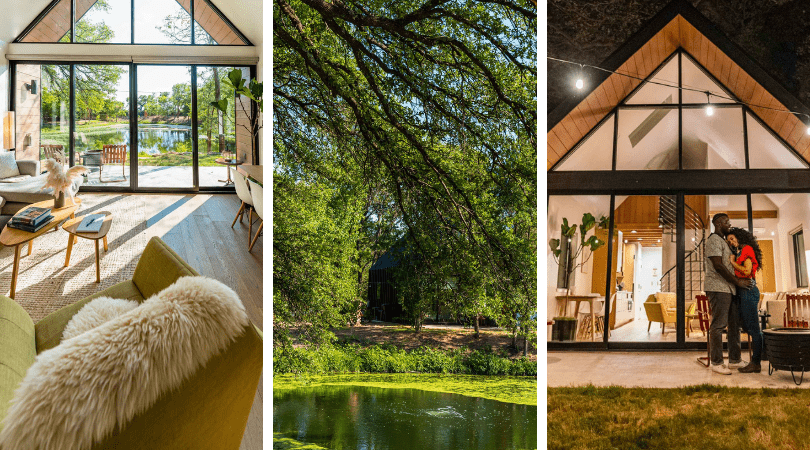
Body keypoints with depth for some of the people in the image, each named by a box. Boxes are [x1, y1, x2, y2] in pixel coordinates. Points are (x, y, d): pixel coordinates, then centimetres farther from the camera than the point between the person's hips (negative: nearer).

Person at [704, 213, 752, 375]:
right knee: (718, 324, -9)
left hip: (729, 288, 10)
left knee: (734, 323, 9)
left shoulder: (723, 241, 23)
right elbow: (717, 265, -17)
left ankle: (734, 360, 14)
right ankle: (716, 362, -7)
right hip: (718, 288, -10)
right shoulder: (714, 240, -8)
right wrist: (737, 281, -12)